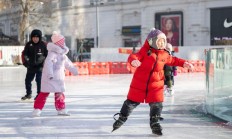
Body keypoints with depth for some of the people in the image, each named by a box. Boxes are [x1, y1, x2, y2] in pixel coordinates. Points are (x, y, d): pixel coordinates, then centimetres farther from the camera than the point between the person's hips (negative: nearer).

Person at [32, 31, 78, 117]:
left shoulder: (63, 55, 13)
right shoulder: (52, 53, -17)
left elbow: (68, 64, 29)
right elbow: (48, 64, -29)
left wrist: (74, 70, 39)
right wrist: (50, 74, -40)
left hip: (59, 78, 9)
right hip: (49, 78, -9)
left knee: (60, 94, 15)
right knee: (44, 94, -7)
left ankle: (61, 109, 27)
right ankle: (37, 110, -2)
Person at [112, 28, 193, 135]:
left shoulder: (164, 55, 5)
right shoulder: (145, 51, -11)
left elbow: (172, 60, 22)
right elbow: (134, 56, -23)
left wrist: (183, 63, 12)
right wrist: (133, 61, -46)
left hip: (156, 85, 3)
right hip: (139, 83, -3)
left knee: (157, 104, -3)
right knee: (132, 102, 10)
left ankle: (155, 124, 14)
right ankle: (121, 118, 30)